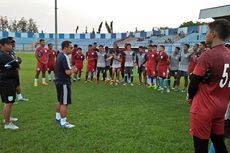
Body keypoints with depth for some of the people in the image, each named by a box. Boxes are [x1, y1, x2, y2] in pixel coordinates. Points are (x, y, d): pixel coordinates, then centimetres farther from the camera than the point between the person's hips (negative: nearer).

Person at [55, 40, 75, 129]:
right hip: (64, 83, -10)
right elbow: (68, 72, -27)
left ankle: (58, 118, 34)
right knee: (64, 103, -4)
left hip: (59, 81, 11)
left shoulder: (60, 55, 11)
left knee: (60, 101, 21)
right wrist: (73, 70, -8)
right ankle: (63, 123, 3)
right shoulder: (64, 57, -21)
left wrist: (71, 69, 9)